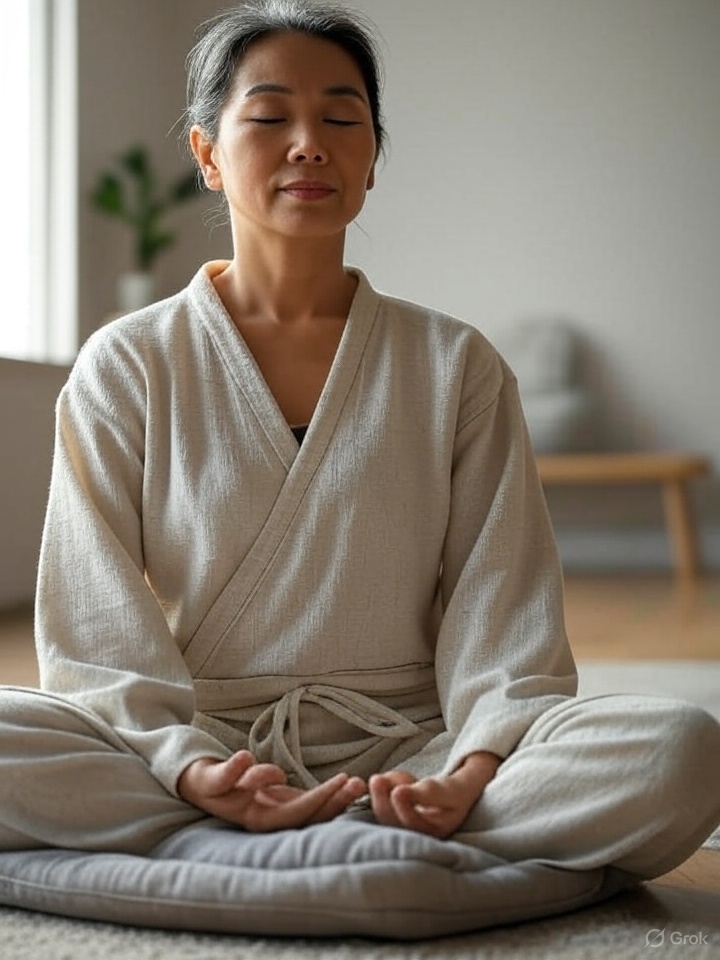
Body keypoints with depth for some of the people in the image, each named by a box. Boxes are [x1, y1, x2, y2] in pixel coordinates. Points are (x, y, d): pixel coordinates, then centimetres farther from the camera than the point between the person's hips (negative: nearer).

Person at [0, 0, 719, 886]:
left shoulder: (456, 366, 9)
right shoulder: (125, 366, 6)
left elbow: (502, 609, 2)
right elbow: (99, 624, -1)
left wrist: (474, 770, -17)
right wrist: (187, 768, -20)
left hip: (405, 748, 1)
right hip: (197, 745, 0)